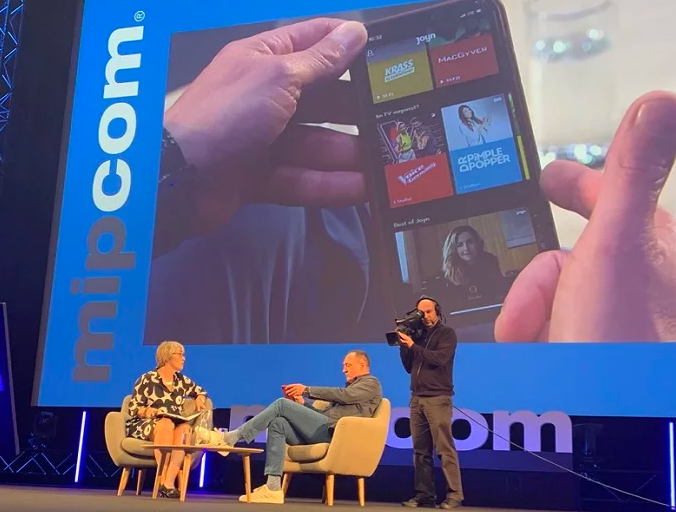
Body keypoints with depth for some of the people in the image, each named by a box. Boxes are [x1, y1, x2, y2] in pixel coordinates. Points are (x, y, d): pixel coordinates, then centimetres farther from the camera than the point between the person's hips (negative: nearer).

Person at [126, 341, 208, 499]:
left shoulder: (181, 380, 14)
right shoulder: (147, 380, -1)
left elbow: (200, 391, 29)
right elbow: (132, 409, -2)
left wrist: (200, 399, 6)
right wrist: (146, 411, -23)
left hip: (174, 427, 4)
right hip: (144, 426, -4)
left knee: (184, 428, -32)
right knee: (166, 424, -38)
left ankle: (169, 482, -41)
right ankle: (162, 479, -36)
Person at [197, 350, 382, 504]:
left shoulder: (371, 383, 8)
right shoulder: (352, 386, 35)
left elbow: (344, 395, -12)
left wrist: (307, 390, -8)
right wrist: (302, 402, 10)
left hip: (332, 430, -8)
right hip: (324, 430, 8)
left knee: (282, 404, -14)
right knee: (277, 424, -11)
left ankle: (229, 439, -14)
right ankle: (273, 488, -18)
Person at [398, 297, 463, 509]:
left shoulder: (447, 334, 0)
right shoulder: (418, 335, 16)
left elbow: (439, 359, -16)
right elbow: (409, 367, 16)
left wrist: (412, 345, -12)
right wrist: (404, 346, 4)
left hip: (438, 398, -6)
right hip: (417, 398, 6)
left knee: (445, 449, -8)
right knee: (421, 450, 5)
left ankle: (454, 495, -6)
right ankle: (424, 494, 8)